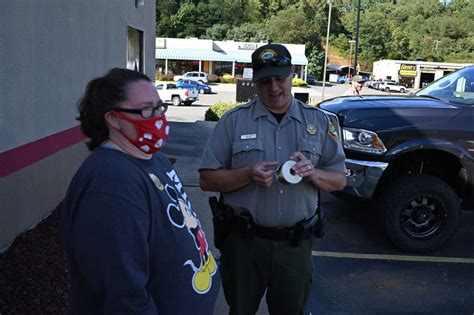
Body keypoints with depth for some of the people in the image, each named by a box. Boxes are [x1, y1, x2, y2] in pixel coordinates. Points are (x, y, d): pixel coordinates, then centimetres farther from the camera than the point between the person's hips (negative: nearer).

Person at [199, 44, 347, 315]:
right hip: (244, 241, -1)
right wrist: (248, 175, -22)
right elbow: (207, 179, -5)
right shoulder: (233, 121, -4)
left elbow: (339, 179, 6)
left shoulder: (319, 121, 3)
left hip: (296, 244, 2)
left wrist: (313, 173, -15)